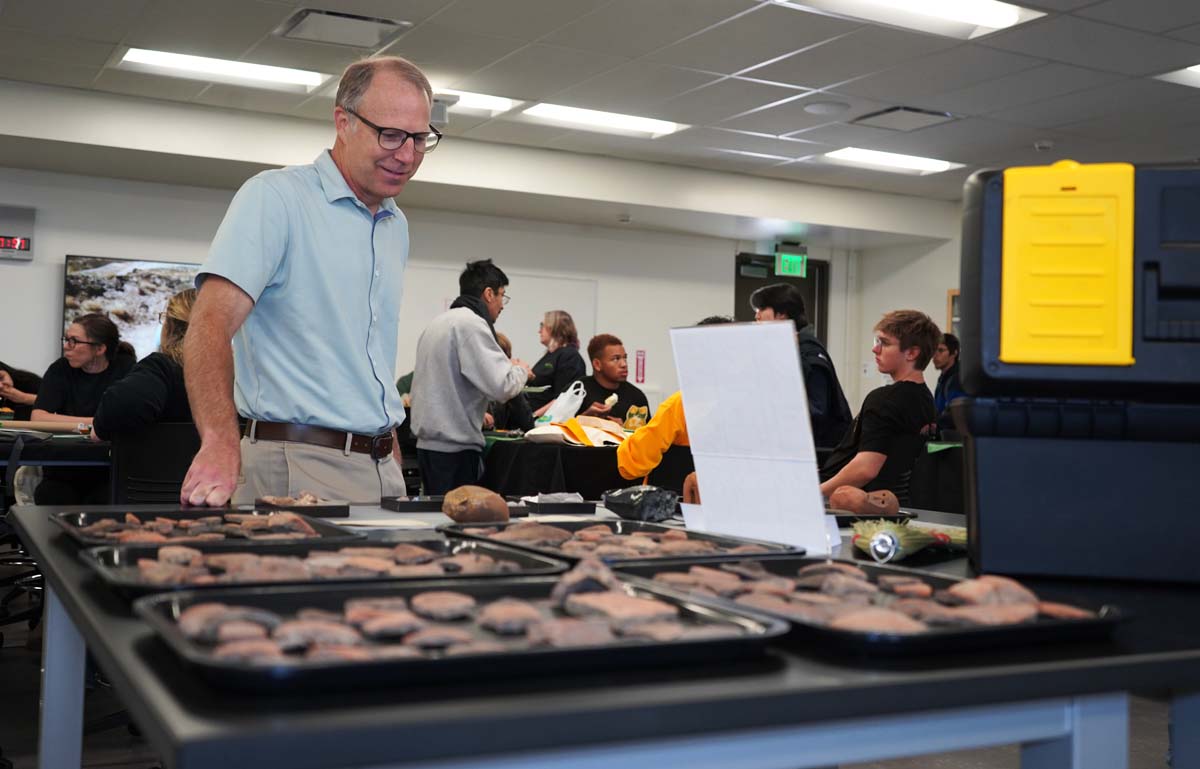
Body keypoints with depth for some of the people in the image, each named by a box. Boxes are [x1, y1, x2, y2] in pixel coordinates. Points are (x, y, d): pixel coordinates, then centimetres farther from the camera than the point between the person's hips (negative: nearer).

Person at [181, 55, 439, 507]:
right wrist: (220, 444, -37)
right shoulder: (275, 197, -9)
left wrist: (392, 464, 13)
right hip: (298, 469, -7)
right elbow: (213, 321, -21)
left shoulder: (396, 227, 14)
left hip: (382, 469, 7)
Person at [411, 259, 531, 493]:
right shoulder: (471, 323, -13)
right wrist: (521, 371, -2)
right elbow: (502, 385, -21)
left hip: (429, 442, 9)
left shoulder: (438, 322, 16)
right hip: (456, 447, -9)